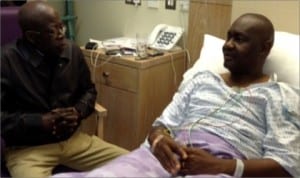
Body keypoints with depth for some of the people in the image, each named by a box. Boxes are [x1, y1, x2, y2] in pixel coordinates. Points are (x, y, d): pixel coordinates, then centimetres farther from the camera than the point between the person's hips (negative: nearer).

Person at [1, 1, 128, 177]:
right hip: (27, 148, -4)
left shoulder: (72, 51, -1)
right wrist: (41, 122, -20)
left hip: (73, 139, 5)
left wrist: (78, 112, -6)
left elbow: (88, 90, 14)